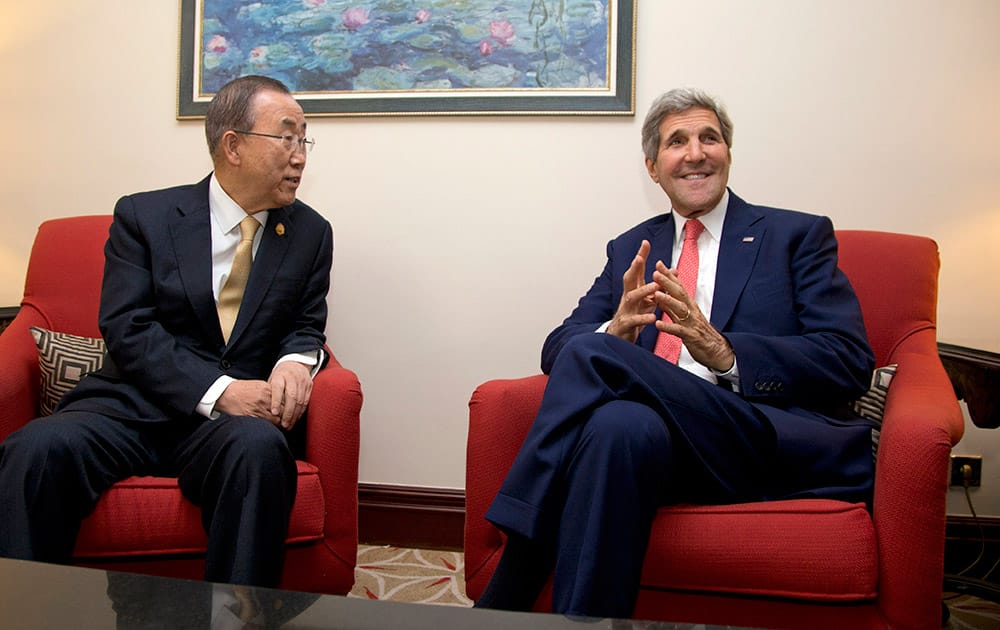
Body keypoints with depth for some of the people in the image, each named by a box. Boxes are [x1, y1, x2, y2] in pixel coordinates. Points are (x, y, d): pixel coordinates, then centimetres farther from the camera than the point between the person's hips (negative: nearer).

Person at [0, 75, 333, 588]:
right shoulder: (144, 216, 4)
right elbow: (127, 329, -5)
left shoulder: (311, 232, 11)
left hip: (238, 414, 1)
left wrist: (295, 362, -12)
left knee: (260, 448, -35)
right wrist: (218, 390, -20)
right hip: (135, 405, 0)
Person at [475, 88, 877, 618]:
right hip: (652, 435, 3)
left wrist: (723, 352, -15)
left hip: (779, 444, -2)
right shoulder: (629, 249, 24)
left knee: (592, 352, -26)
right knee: (622, 422, -36)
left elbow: (850, 361, 0)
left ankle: (506, 596, -23)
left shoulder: (797, 235, 14)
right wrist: (617, 329, -11)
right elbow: (557, 349, 13)